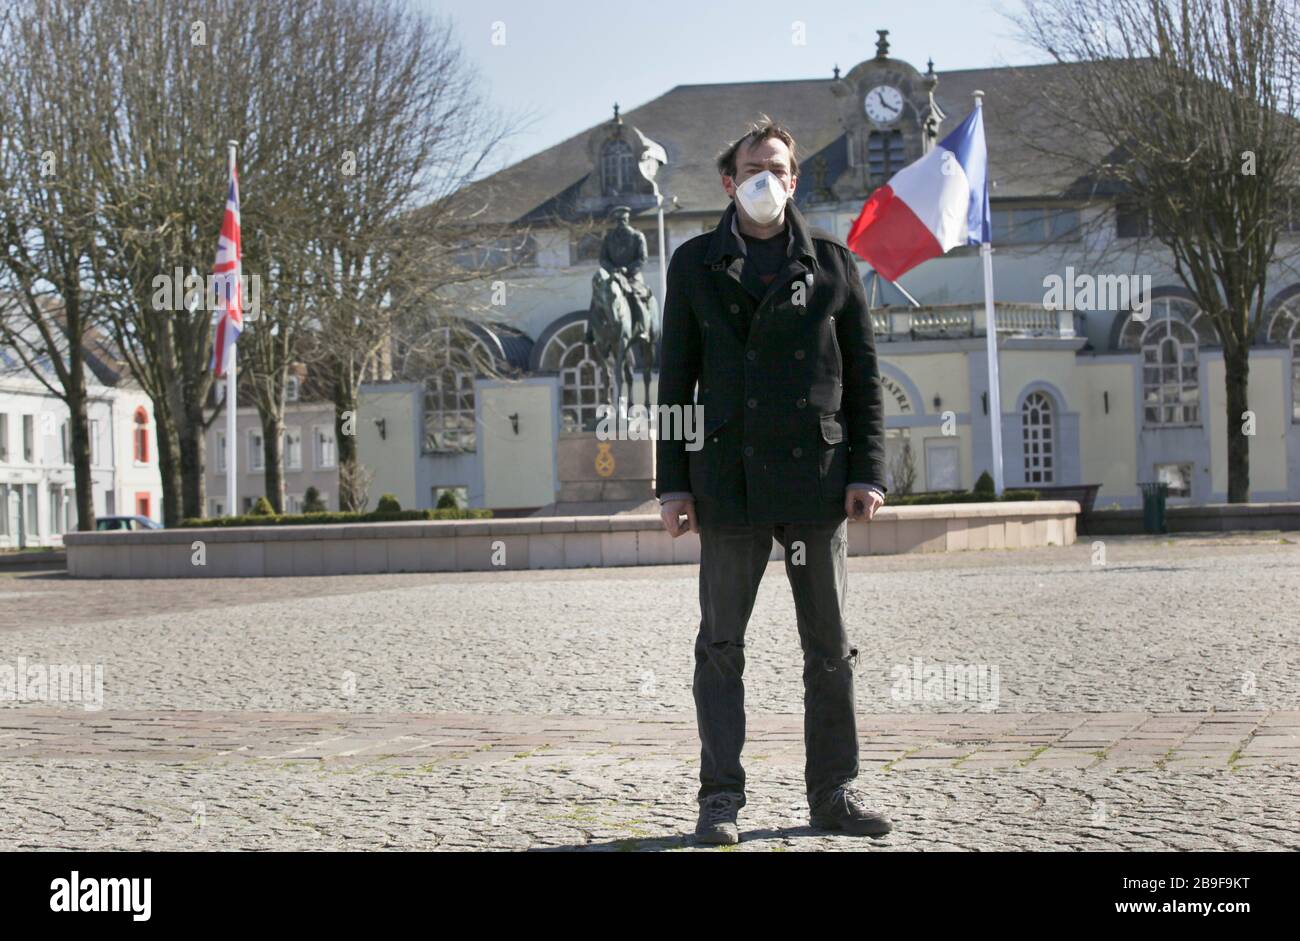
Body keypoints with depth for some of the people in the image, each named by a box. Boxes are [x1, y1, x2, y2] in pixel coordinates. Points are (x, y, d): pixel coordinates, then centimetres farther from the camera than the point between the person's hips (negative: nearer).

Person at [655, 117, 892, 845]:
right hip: (730, 481, 0)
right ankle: (721, 798, 8)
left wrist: (868, 471, -2)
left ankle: (834, 791, 15)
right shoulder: (695, 265, 8)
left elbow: (864, 374, 7)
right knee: (721, 644, 1)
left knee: (830, 646, 5)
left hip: (818, 479, 1)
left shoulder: (832, 261, 8)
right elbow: (677, 380, 7)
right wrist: (673, 483, 0)